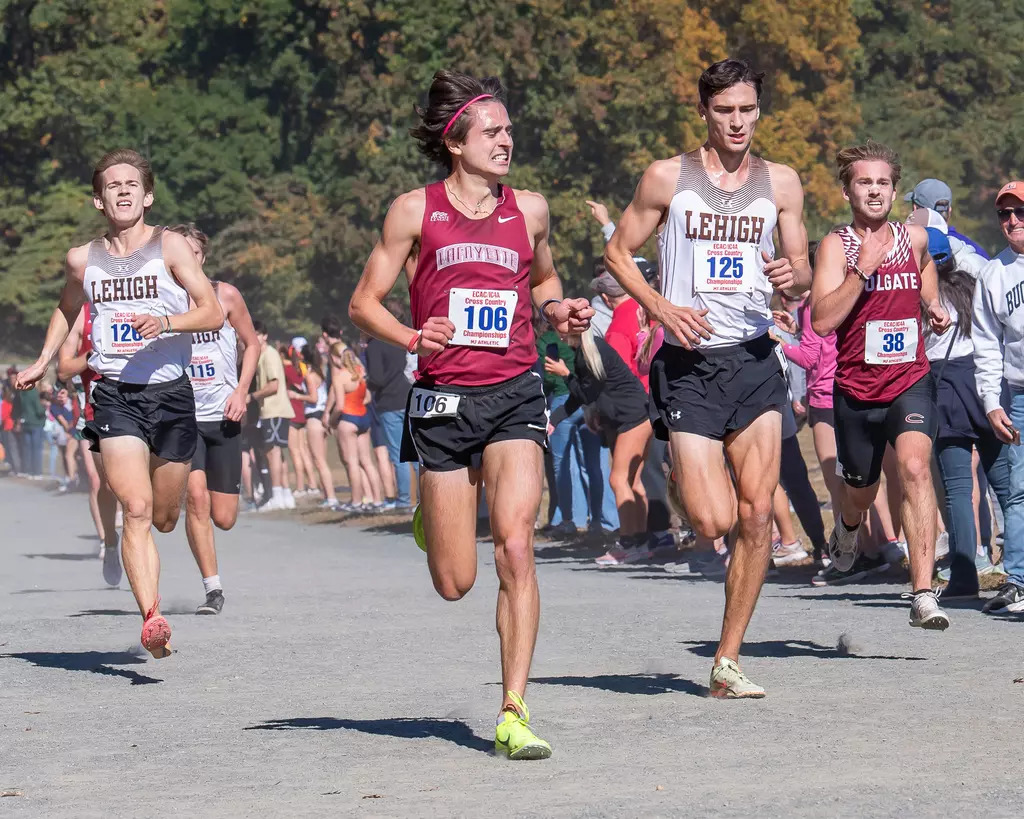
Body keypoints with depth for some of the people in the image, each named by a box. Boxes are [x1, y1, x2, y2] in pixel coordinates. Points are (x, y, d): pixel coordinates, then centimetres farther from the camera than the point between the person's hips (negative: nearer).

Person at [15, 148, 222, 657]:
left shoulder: (169, 247, -2)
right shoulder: (83, 260, 6)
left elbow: (213, 313, -7)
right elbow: (67, 309, 29)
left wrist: (166, 322, -24)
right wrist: (43, 362, 23)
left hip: (170, 392, 0)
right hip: (115, 395, 0)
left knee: (164, 518, 14)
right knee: (136, 510, -18)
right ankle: (152, 619, -26)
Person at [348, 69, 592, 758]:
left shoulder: (530, 210, 8)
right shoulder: (415, 211, 0)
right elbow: (364, 302, 3)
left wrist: (560, 310, 4)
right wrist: (412, 338, -16)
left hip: (514, 395, 1)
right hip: (443, 400, -1)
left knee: (515, 547, -18)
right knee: (454, 583, 4)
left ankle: (514, 712, -12)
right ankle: (430, 517, 42)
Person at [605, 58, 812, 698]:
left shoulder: (781, 183, 8)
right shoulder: (668, 178, 0)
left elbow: (802, 273, 13)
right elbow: (619, 252, 7)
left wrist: (792, 275, -12)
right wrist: (661, 307, -10)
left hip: (755, 361, 3)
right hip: (689, 363, -3)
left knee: (758, 512, -5)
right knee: (713, 522, -10)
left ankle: (728, 661, 5)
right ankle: (680, 476, 28)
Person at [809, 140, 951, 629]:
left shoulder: (916, 239, 4)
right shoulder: (836, 246, -8)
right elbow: (822, 321, -21)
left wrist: (935, 309, 9)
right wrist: (863, 269, -27)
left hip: (910, 382, 0)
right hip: (855, 390, 0)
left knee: (914, 465, -26)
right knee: (860, 492, 17)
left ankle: (923, 594, -31)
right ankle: (847, 527, 58)